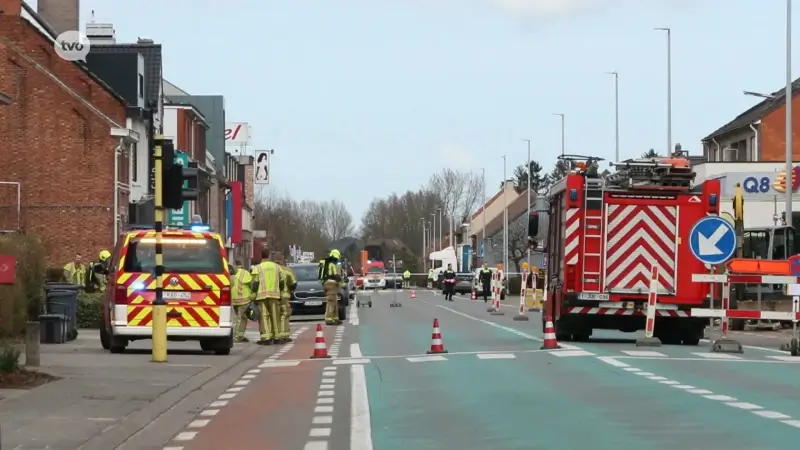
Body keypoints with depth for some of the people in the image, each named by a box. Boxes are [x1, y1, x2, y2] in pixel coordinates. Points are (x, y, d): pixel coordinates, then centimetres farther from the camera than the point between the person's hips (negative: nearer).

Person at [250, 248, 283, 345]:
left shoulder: (257, 268, -1)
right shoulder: (276, 267, 10)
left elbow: (255, 284, -6)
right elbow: (281, 282, 12)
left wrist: (253, 294, 1)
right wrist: (280, 293, 22)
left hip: (262, 295, -3)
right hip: (274, 294, 3)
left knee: (264, 316, -3)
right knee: (274, 316, 10)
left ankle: (266, 337, -10)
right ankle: (274, 336, 13)